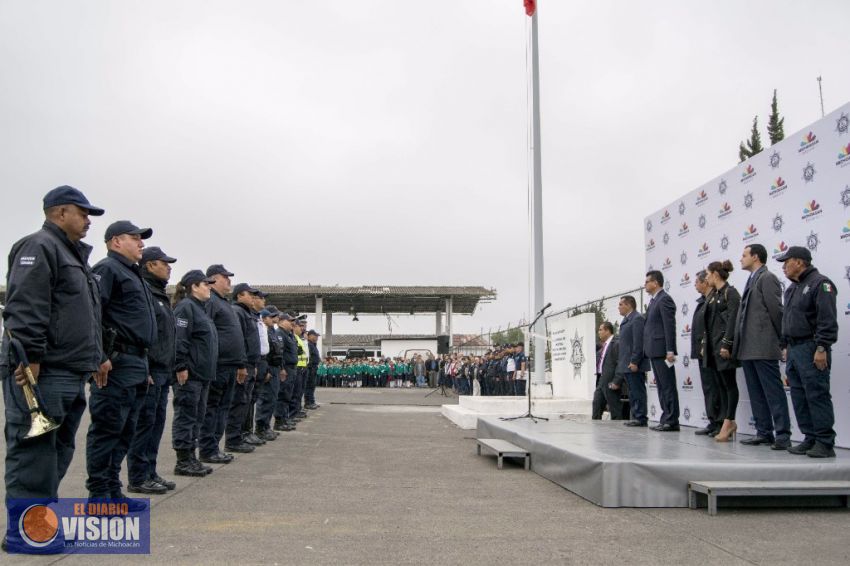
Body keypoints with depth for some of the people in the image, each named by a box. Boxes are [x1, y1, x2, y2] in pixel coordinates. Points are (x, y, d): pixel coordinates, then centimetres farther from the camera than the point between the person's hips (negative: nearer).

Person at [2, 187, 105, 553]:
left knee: (58, 452, 14)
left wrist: (94, 358, 23)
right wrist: (31, 357, -24)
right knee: (34, 452, -6)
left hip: (69, 375, 10)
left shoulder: (73, 255, 24)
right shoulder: (39, 247, -8)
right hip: (40, 374, -10)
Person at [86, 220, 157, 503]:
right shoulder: (108, 269, -6)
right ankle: (99, 493, 3)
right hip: (116, 363, -10)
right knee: (107, 429, -4)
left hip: (136, 363, 10)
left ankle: (113, 491, 21)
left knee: (124, 431, 13)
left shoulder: (132, 273, 24)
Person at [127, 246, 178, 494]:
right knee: (144, 423, -4)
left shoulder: (161, 295, 20)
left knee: (157, 423, 12)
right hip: (149, 371, -10)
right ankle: (137, 479, 4)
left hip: (162, 371, 10)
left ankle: (149, 473, 20)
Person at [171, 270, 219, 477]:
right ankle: (183, 461, 2)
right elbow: (179, 339, -20)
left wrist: (209, 369, 21)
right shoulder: (185, 307, -11)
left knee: (197, 417, 13)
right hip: (189, 374, -10)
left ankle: (191, 457, 19)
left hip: (202, 373, 10)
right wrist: (181, 367, -23)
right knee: (186, 415, -4)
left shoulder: (200, 308, 20)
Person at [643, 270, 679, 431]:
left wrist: (670, 350, -21)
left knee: (668, 386, -5)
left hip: (662, 351, -10)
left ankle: (672, 421, -2)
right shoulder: (654, 301, 19)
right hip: (654, 351, 10)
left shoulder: (664, 299, -10)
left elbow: (670, 326, -16)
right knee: (662, 387, 10)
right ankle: (666, 419, 14)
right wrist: (647, 349, 15)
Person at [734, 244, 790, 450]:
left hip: (763, 347, -9)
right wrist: (738, 344, 13)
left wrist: (782, 340, -7)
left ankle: (782, 435, -2)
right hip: (748, 348, 9)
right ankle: (764, 432, 16)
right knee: (756, 393, 10)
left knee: (773, 392, -5)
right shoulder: (752, 280, 19)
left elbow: (776, 310, -11)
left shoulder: (767, 278, -7)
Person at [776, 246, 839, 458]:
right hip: (794, 349, 9)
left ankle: (825, 443, -3)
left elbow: (828, 320, -16)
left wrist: (822, 348, -21)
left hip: (811, 349, -9)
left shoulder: (820, 283, -8)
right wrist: (785, 346, 19)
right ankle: (811, 439, 14)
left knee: (817, 395, -7)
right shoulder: (792, 288, 21)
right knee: (799, 397, 8)